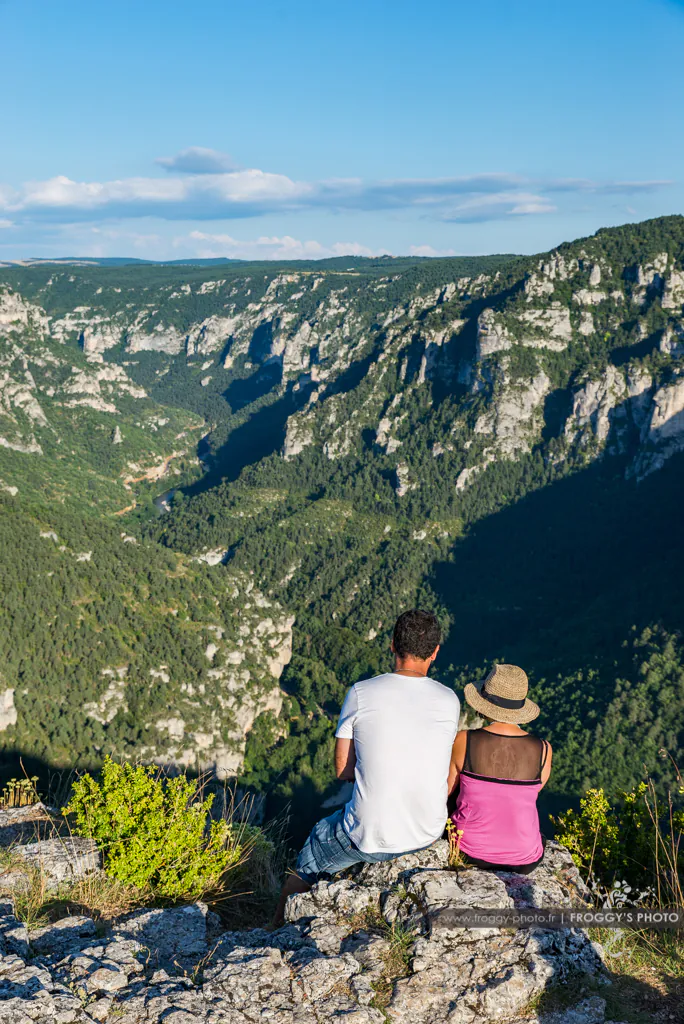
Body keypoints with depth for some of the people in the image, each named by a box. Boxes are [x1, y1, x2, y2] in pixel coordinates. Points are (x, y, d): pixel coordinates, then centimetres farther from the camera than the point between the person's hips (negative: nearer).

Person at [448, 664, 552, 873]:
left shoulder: (464, 741, -18)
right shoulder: (543, 750, -15)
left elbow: (446, 789, -2)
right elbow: (532, 791, 4)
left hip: (470, 850, -1)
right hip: (524, 860, 1)